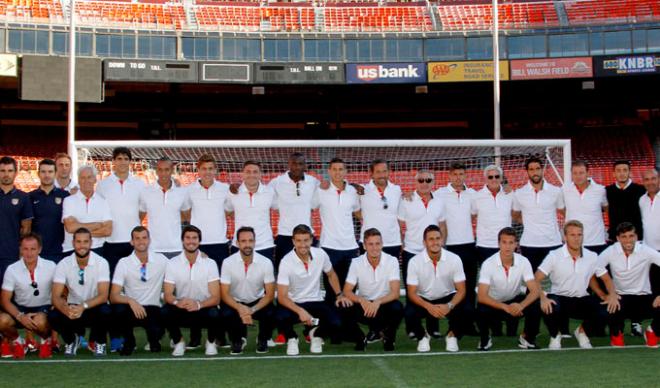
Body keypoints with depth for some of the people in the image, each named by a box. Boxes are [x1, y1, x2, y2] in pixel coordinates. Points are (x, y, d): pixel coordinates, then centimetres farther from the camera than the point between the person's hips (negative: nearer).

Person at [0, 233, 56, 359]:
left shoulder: (50, 266, -9)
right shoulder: (12, 270, -8)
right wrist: (20, 316, -23)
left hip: (44, 308, -2)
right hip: (20, 308, 2)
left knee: (40, 322, -38)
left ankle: (46, 340, 1)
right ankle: (16, 342, 5)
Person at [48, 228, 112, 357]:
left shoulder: (101, 263, -14)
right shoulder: (63, 264, -10)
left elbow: (103, 296, -21)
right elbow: (56, 297, -16)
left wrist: (83, 306, -39)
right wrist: (66, 309, -39)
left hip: (94, 308, -1)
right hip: (72, 308, 1)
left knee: (105, 311, -36)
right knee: (53, 316, -29)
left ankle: (99, 342, -2)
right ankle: (71, 340, 4)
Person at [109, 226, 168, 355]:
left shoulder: (161, 260, -2)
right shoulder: (123, 263, -6)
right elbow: (113, 296, -12)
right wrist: (130, 301, -31)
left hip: (153, 309, 0)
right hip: (131, 308, 0)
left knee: (156, 331, -31)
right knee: (118, 309, -34)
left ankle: (153, 340, 11)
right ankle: (129, 341, -1)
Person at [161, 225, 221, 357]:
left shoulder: (210, 263, -7)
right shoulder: (173, 263, -4)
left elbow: (215, 297, -12)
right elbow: (167, 295, -8)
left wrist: (199, 304, -33)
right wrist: (177, 302, -32)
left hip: (204, 308, -1)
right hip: (181, 311, 1)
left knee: (214, 314, -35)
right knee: (165, 311, -30)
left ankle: (211, 342, 0)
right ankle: (178, 342, 0)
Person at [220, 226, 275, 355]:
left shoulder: (266, 262, -16)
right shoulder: (228, 263, -16)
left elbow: (270, 294, -13)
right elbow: (224, 294, -15)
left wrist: (252, 310, -29)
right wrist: (240, 308, -34)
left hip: (258, 302, 0)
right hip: (235, 303, 0)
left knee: (270, 313, -31)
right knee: (226, 314, -33)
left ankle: (263, 339, 3)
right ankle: (237, 340, 1)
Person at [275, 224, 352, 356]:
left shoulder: (321, 254, -7)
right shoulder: (286, 262, -19)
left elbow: (331, 275, 15)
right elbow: (282, 296, -22)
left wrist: (339, 295, 3)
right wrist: (300, 311, -36)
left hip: (316, 302, 3)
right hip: (294, 304, -3)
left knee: (336, 323, -24)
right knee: (280, 318, -35)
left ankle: (316, 334, 13)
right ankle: (292, 338, 2)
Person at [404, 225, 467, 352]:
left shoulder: (454, 259, -15)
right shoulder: (415, 261, -17)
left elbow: (461, 290, -11)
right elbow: (412, 293, -14)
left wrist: (449, 305, -32)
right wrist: (429, 307, -33)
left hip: (448, 299, 0)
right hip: (424, 300, 0)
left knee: (464, 310, -30)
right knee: (409, 313, -31)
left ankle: (452, 336, 4)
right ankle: (422, 337, 4)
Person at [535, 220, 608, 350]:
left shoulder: (591, 257, 0)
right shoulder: (554, 256, -10)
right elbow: (536, 280, -12)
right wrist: (543, 298, -30)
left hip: (582, 299, 3)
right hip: (559, 298, -3)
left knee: (604, 313, -24)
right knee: (549, 309, -37)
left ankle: (582, 331, 11)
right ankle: (555, 336, 0)